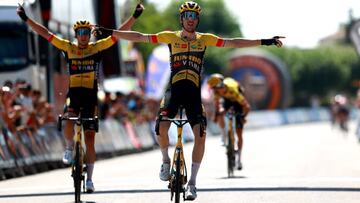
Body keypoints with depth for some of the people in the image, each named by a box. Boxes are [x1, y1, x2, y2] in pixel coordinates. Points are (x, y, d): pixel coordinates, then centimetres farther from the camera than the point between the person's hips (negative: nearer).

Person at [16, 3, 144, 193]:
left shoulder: (97, 47, 2)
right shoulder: (68, 47, 4)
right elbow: (46, 33, 3)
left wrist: (134, 16, -7)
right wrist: (26, 19, 0)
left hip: (90, 95, 0)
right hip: (73, 93, 0)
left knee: (90, 138, 1)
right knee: (69, 121, -30)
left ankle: (89, 178, 9)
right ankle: (69, 148, 0)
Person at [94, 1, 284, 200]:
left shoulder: (204, 39, 8)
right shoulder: (171, 37, 6)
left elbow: (233, 43, 5)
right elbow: (139, 37, 4)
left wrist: (264, 42, 0)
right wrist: (111, 32, -1)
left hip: (193, 91, 1)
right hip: (174, 89, -1)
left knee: (200, 135, -14)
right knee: (161, 127, -24)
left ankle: (192, 182, -3)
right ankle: (166, 161, 8)